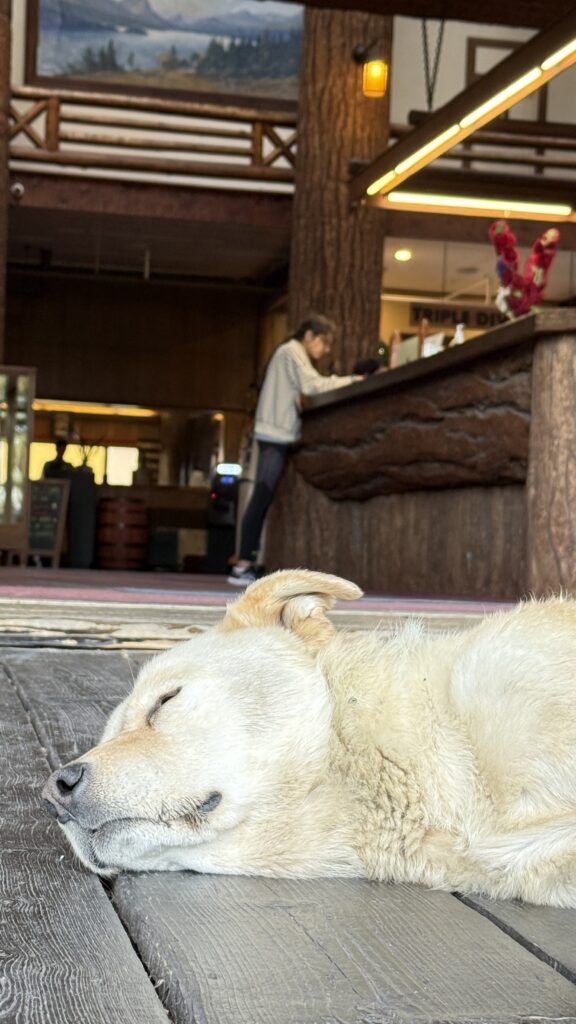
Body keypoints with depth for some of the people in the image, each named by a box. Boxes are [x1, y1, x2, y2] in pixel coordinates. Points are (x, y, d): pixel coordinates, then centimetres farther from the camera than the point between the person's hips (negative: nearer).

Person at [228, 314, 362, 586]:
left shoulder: (294, 354, 26)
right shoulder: (292, 351, -4)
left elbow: (303, 390, 18)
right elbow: (311, 385, -18)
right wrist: (350, 380, -14)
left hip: (280, 436, 10)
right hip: (276, 436, -10)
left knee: (264, 500, 3)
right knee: (263, 497, -14)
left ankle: (246, 565, 1)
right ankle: (244, 565, -17)